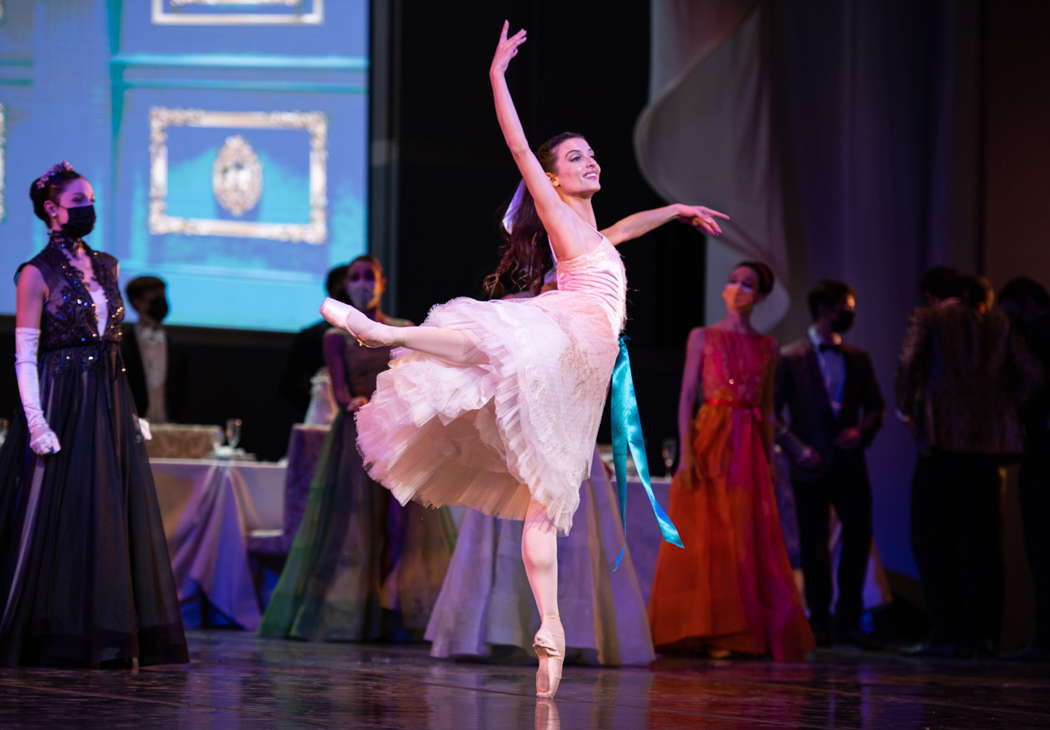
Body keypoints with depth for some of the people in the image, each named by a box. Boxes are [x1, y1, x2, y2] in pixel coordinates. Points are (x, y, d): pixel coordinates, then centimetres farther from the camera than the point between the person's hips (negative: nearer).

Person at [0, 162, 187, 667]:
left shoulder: (105, 266, 13)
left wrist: (131, 410, 12)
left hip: (110, 406, 6)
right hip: (63, 407, -6)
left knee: (114, 518, 4)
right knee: (59, 517, -5)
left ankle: (104, 639, 9)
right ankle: (55, 640, 1)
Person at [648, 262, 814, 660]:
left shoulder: (767, 346, 13)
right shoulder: (703, 337, 6)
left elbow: (767, 407, 14)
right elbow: (687, 397, 0)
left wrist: (769, 459, 8)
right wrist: (686, 452, -10)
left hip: (749, 448, 2)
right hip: (709, 439, -2)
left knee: (751, 541, -1)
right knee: (706, 536, -5)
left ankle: (748, 633, 3)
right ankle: (704, 631, -3)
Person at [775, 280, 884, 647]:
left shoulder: (858, 358, 12)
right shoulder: (790, 358, 0)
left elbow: (875, 406, 15)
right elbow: (772, 412, -2)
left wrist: (862, 431, -5)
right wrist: (797, 448, -12)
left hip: (849, 462, 3)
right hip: (811, 465, -3)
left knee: (859, 536, -3)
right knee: (814, 545, 2)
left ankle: (848, 620, 8)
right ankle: (820, 623, 11)